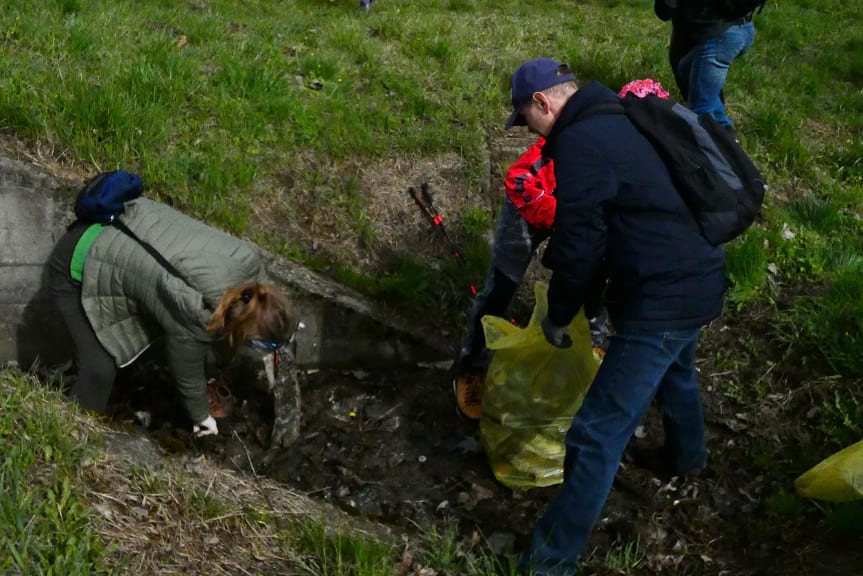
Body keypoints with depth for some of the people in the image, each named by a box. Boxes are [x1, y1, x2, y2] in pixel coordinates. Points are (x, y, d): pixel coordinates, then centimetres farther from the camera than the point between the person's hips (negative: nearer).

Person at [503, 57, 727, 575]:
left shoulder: (579, 143, -17)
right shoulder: (617, 119, 14)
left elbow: (580, 245, -17)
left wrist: (559, 316, -1)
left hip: (662, 296, -10)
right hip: (699, 276, 11)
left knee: (599, 431, -5)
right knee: (675, 369, 38)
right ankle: (689, 457, 64)